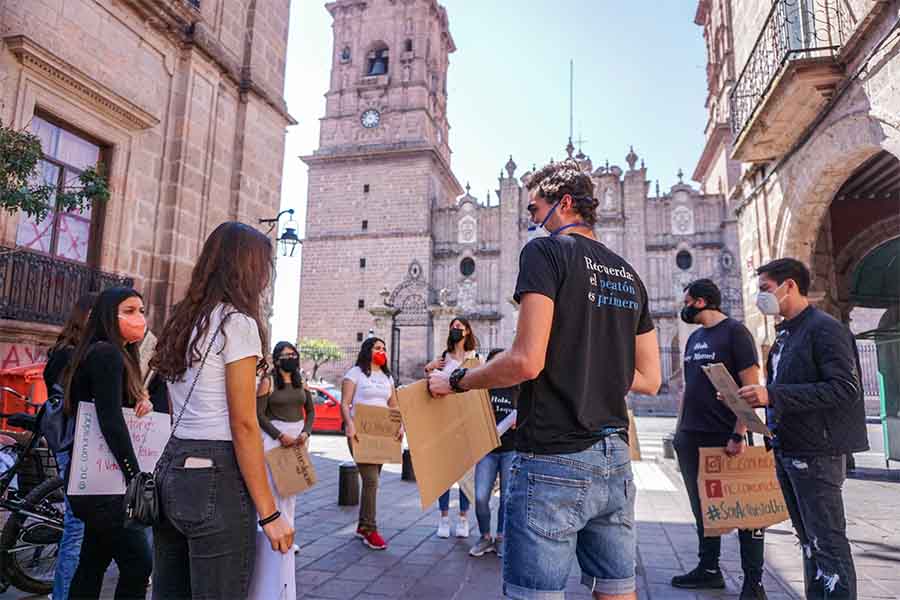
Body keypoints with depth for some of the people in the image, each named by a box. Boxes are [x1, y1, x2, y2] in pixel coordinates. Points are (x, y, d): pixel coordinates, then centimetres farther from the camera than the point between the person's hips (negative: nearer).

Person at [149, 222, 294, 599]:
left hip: (172, 469, 9)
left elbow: (178, 411, 15)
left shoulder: (182, 322, 13)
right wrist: (269, 513, -12)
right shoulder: (237, 322, -12)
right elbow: (243, 425, -15)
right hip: (216, 477, -8)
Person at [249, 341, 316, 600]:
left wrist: (305, 433, -5)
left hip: (297, 437, 6)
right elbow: (259, 414, -9)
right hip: (275, 437, -6)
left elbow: (310, 411, 12)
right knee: (276, 492, -8)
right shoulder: (267, 381, -6)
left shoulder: (301, 383, 9)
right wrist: (280, 435, -14)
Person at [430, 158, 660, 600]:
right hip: (614, 461, 8)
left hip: (553, 460, -8)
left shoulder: (546, 252, -8)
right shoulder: (628, 275, 14)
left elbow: (527, 362, -19)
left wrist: (455, 381, -5)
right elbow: (648, 380, 13)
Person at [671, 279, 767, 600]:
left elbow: (751, 387, -13)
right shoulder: (694, 338, 15)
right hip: (691, 438, 8)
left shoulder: (735, 332, -7)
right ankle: (709, 569, 26)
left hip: (726, 438, -7)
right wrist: (680, 429, 15)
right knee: (702, 508, 14)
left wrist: (739, 434, -19)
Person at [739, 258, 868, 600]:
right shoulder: (785, 334, 16)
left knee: (827, 540, -1)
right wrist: (756, 397, 5)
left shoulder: (825, 328, -11)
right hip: (787, 451, 9)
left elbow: (846, 389, -21)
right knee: (808, 538, 16)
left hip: (816, 453, -9)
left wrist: (773, 394, -26)